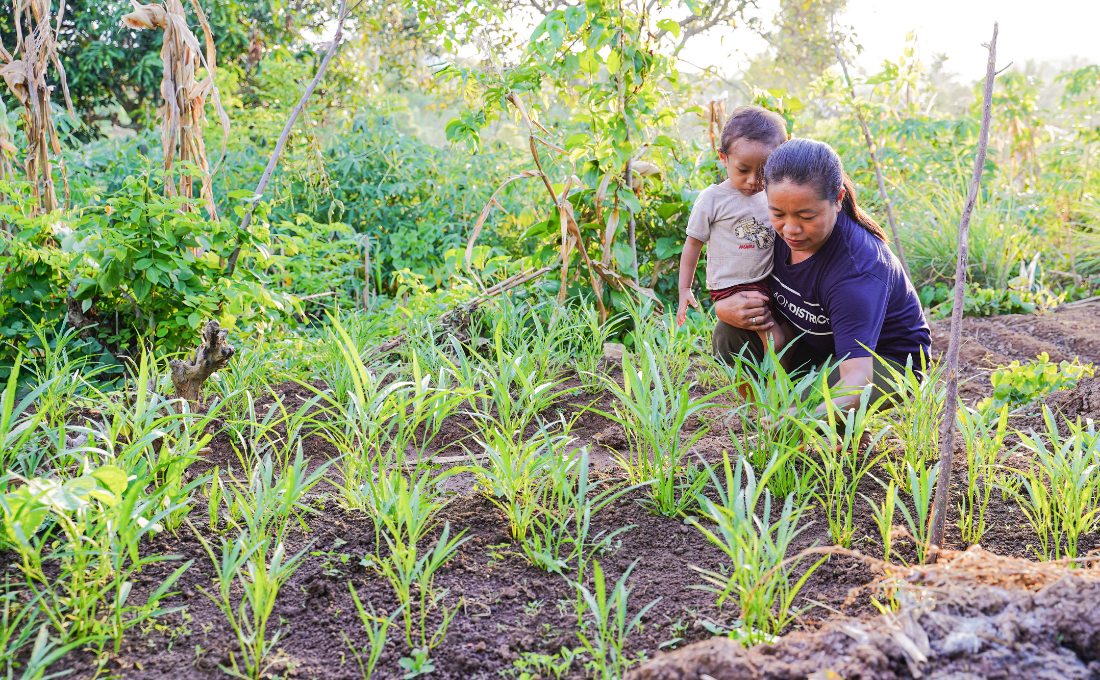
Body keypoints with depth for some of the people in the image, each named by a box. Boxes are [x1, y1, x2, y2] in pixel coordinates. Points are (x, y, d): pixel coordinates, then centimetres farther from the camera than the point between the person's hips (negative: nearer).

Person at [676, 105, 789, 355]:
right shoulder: (713, 199, -6)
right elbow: (693, 244, 1)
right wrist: (684, 289, 2)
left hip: (767, 285, 6)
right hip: (731, 289, -6)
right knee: (775, 339, -20)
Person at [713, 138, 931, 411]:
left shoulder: (856, 270, -37)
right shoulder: (777, 230, -17)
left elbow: (858, 376, -45)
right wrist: (726, 309, -31)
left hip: (888, 359, -6)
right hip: (817, 346, 6)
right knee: (729, 335, -15)